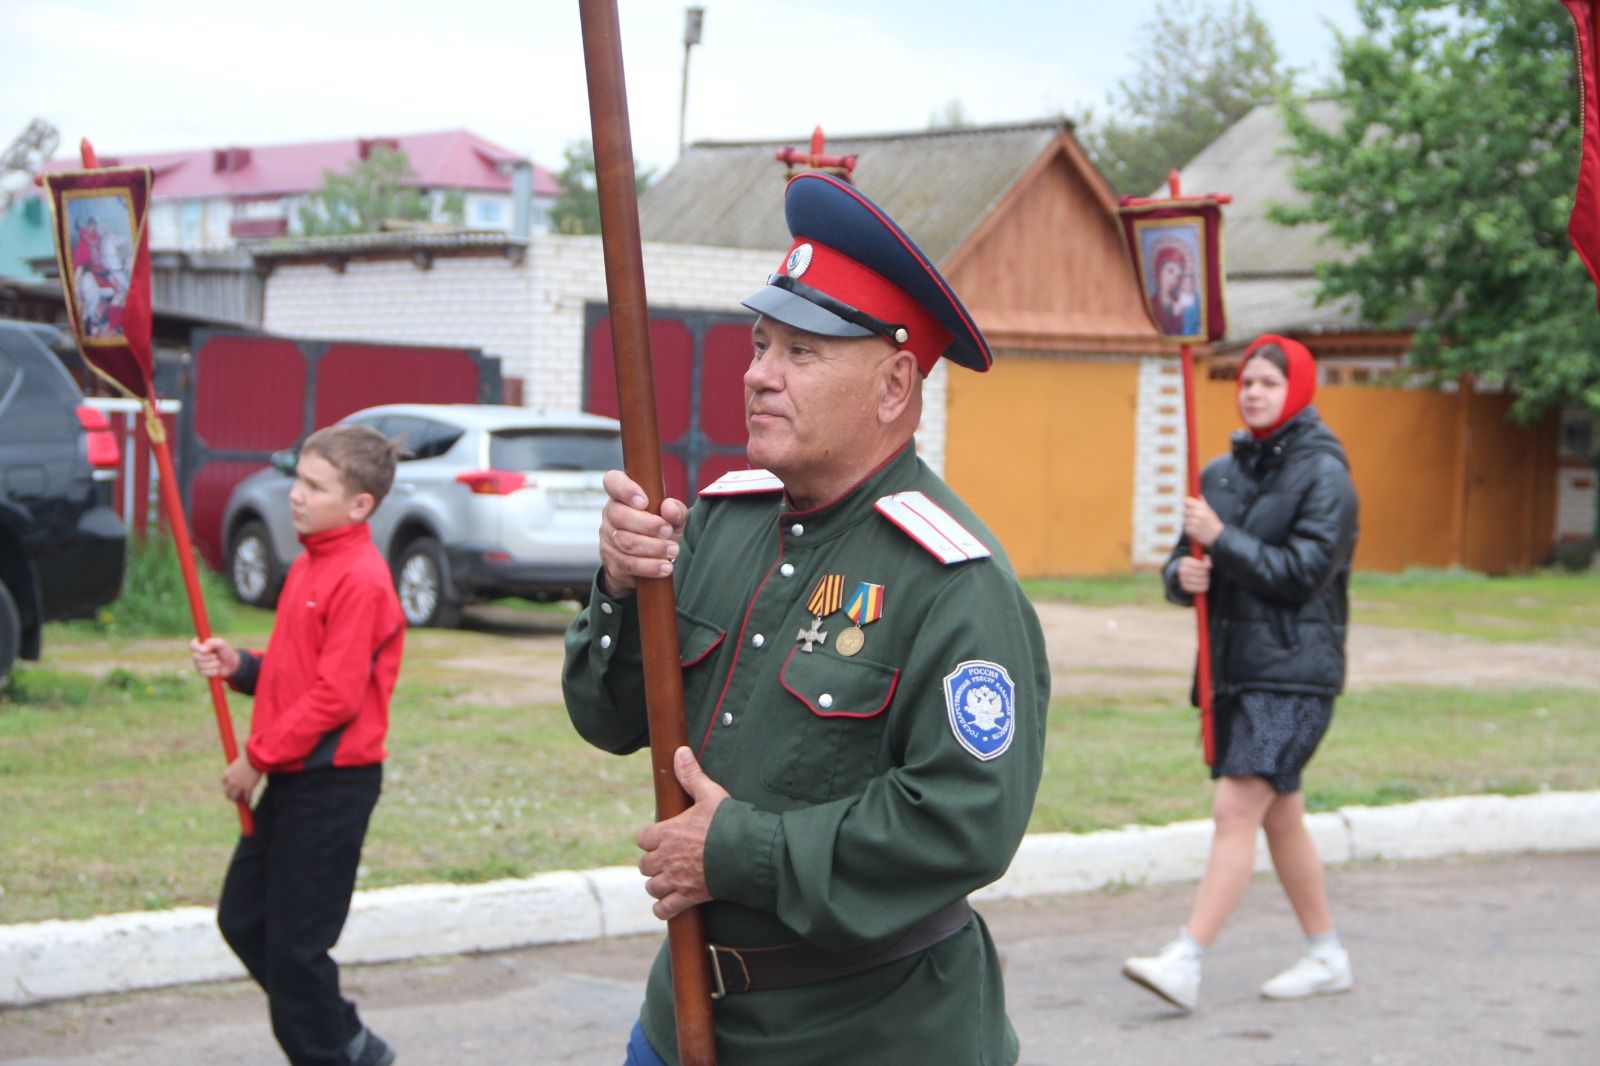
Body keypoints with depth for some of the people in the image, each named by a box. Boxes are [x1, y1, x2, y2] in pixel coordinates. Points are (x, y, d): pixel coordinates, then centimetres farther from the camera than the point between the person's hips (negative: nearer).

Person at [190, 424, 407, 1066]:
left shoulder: (361, 580, -18)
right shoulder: (310, 565, 12)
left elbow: (336, 695, -22)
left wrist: (259, 756, -16)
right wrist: (239, 666, 0)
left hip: (333, 779, -10)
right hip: (292, 774, 10)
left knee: (295, 943, -3)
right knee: (243, 919, 15)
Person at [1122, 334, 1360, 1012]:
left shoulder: (1324, 474, -6)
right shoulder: (1223, 472, 14)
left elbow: (1303, 572, -15)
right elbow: (1184, 562, 18)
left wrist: (1221, 540, -18)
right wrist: (1184, 575, -5)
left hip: (1294, 674, -8)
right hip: (1232, 669, 8)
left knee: (1237, 807, -15)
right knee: (1280, 817, 14)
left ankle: (1186, 963, -19)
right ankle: (1326, 957, 26)